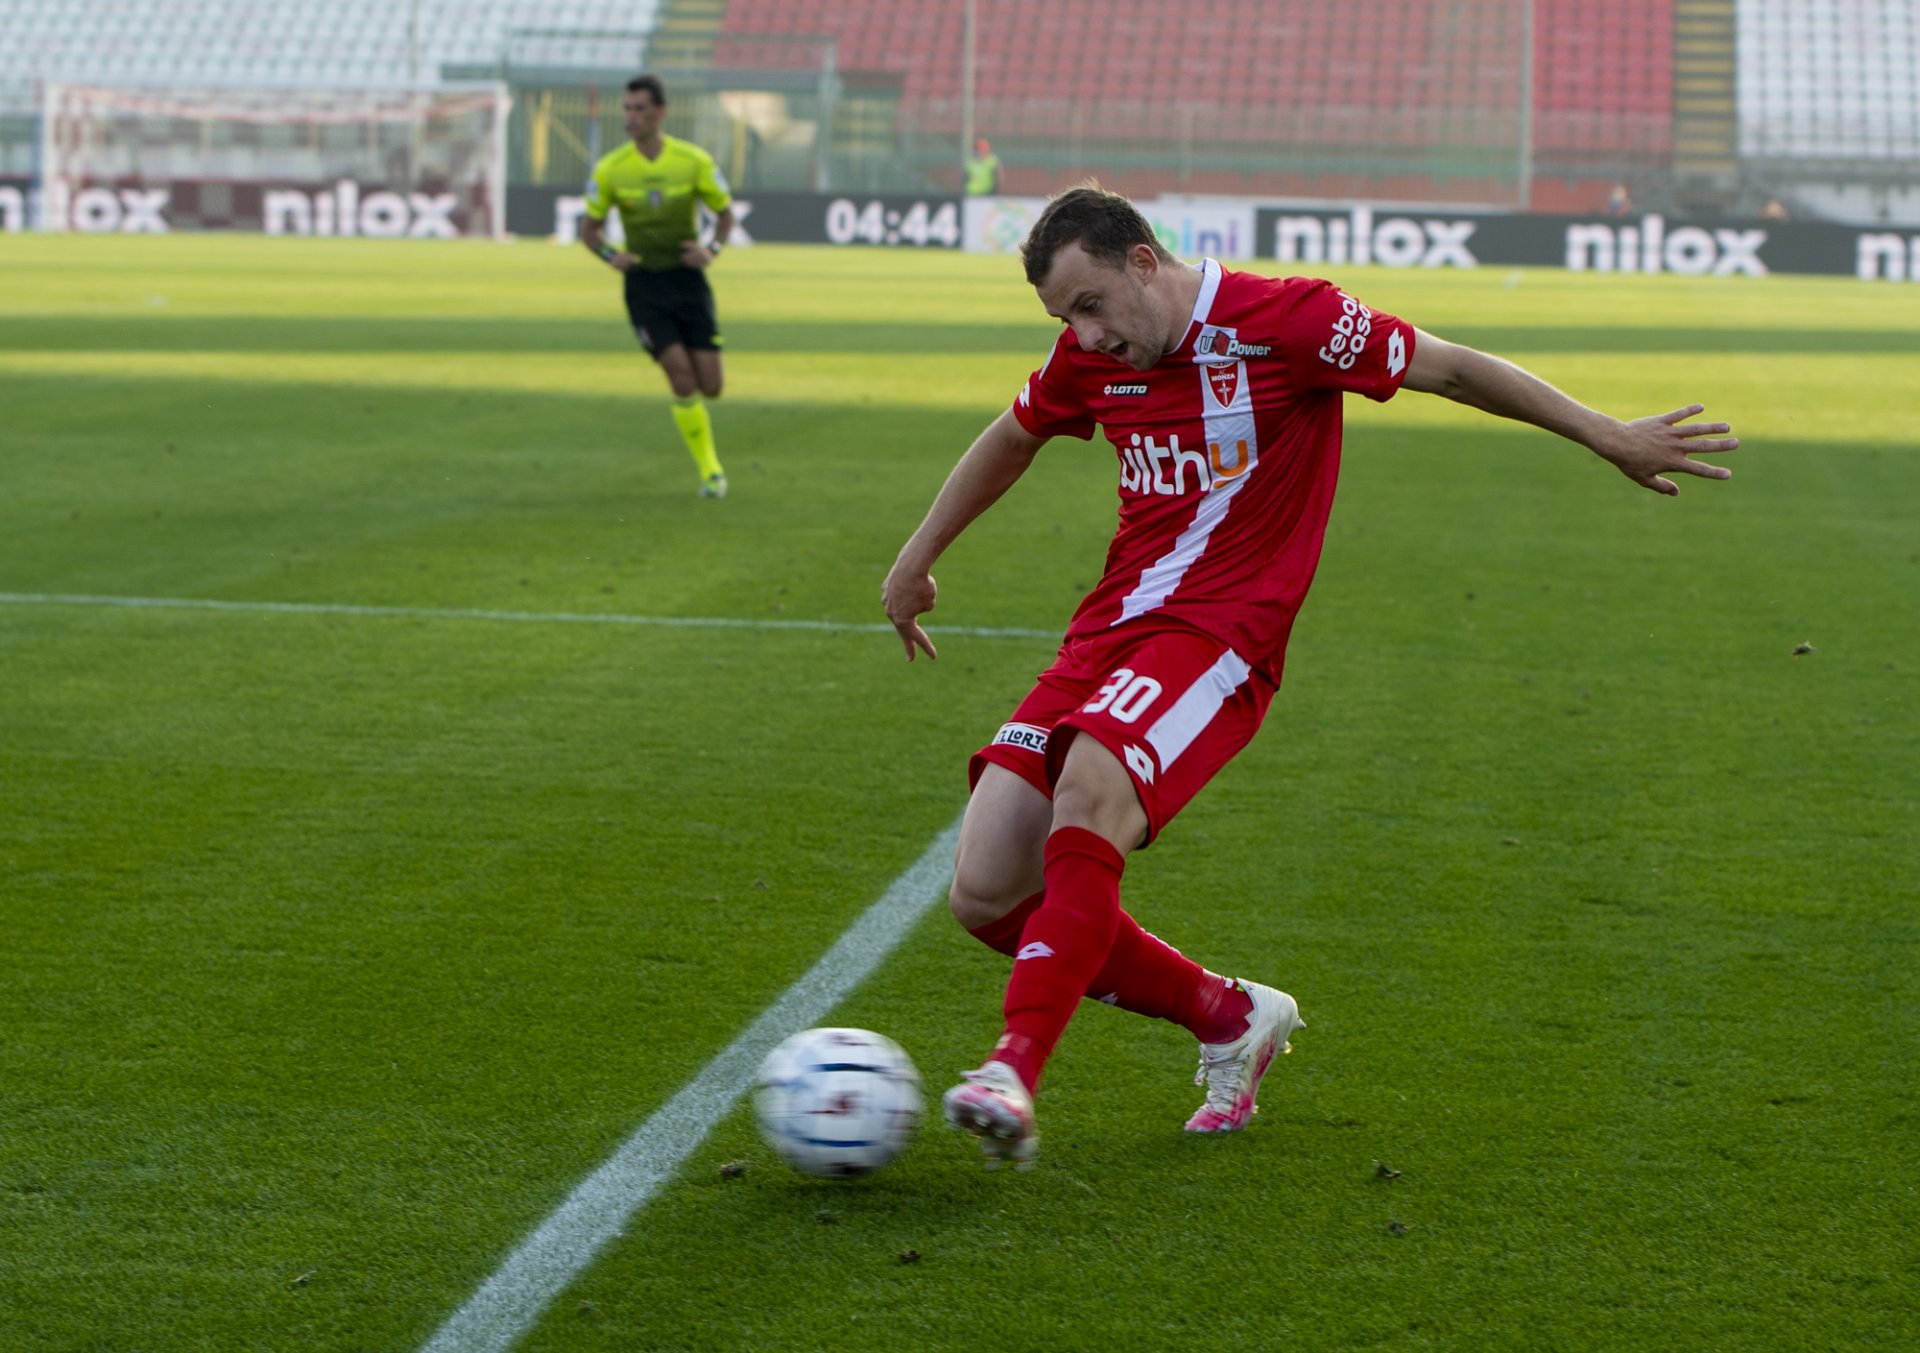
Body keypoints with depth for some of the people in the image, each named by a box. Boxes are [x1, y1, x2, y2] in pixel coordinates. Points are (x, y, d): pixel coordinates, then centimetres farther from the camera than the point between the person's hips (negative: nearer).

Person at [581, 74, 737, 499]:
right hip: (644, 284, -1)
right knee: (682, 379, -15)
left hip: (688, 278, 1)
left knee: (710, 387, -4)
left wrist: (712, 249, -13)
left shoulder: (695, 161, -6)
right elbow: (589, 228, 5)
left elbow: (725, 212, 6)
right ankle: (710, 468, 1)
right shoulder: (610, 169, -5)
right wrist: (609, 255, -15)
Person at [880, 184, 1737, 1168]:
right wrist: (916, 559, 36)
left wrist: (1610, 438, -1)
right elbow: (1010, 439, 29)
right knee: (984, 894, -5)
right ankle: (1230, 1019, 13)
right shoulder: (1091, 358, 9)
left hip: (1220, 635, -7)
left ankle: (1016, 1069, -38)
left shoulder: (1281, 320, -9)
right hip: (1109, 629, 7)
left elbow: (1450, 369, -2)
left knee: (1087, 801, -35)